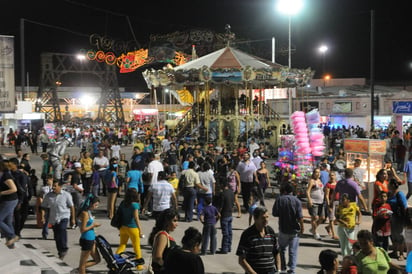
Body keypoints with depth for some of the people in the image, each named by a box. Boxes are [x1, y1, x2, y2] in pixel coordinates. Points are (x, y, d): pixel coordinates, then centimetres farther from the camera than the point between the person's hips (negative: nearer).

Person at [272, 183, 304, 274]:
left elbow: (275, 213, -6)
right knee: (293, 251, 8)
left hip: (283, 229, 0)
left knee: (282, 249, 20)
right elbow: (300, 217, -13)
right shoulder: (297, 201, -8)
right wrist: (302, 227, -1)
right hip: (294, 230, 0)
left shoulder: (279, 199, -9)